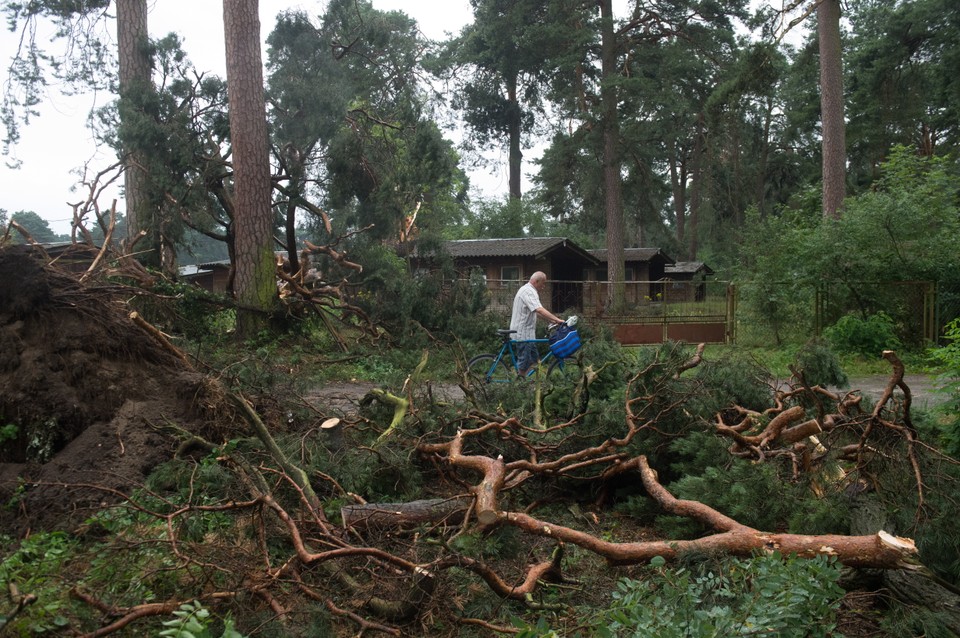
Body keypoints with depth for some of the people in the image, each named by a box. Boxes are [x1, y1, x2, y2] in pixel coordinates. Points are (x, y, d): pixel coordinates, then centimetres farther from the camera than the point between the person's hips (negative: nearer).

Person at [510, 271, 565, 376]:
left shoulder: (528, 290, 18)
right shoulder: (529, 291, -18)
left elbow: (535, 311, 21)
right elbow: (540, 310, -31)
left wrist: (551, 320, 13)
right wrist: (557, 319, -33)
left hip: (527, 332, 11)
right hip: (523, 333, -11)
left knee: (534, 360, 14)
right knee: (524, 363, -5)